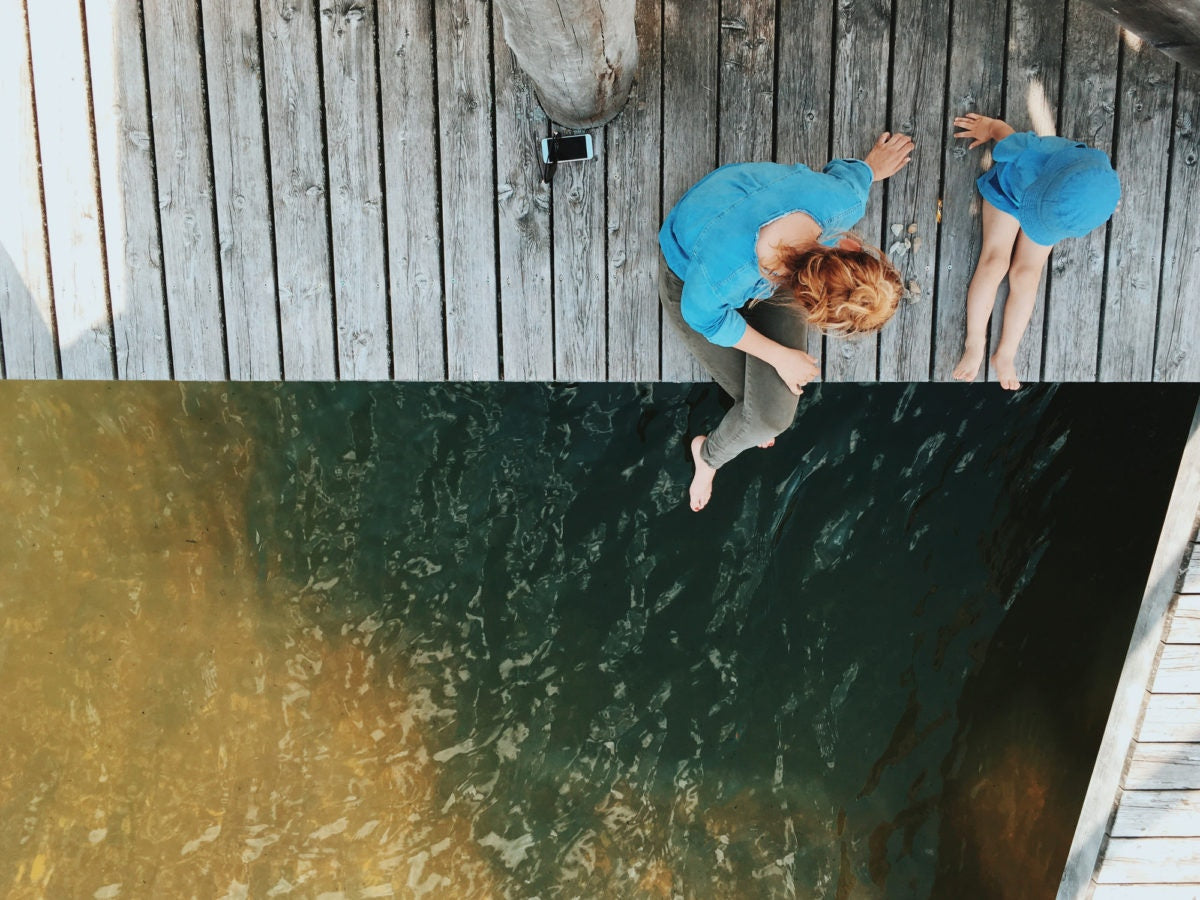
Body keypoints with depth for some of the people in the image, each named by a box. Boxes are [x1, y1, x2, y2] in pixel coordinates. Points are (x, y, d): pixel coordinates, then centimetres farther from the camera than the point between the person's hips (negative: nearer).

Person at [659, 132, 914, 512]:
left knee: (772, 415, -5)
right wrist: (779, 356, -14)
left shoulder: (843, 201, -37)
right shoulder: (720, 276, -48)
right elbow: (706, 316, -23)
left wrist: (870, 167, 16)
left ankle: (710, 454, 33)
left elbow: (842, 173, -9)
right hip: (689, 276, -3)